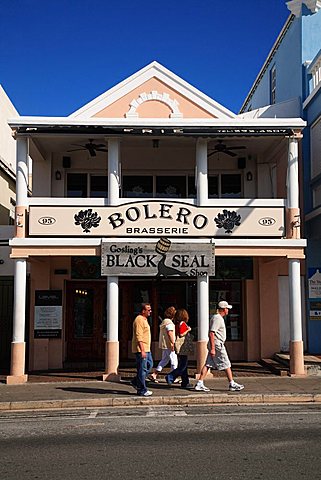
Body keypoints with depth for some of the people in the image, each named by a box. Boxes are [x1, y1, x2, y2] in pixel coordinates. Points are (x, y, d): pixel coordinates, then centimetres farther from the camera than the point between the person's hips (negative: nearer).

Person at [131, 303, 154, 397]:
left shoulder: (144, 319, 16)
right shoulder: (139, 320, -16)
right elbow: (139, 337, -22)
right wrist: (142, 350, -25)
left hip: (146, 349, 10)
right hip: (141, 349, -10)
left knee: (149, 365, 14)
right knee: (142, 369, -5)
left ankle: (136, 382, 22)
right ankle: (142, 390, 2)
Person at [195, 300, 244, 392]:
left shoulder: (219, 318, 17)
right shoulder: (217, 318, -16)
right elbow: (211, 334, -22)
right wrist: (212, 348, -24)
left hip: (215, 345, 10)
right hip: (217, 345, -10)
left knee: (208, 364, 6)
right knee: (226, 364, 0)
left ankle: (199, 384, 5)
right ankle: (232, 384, 9)